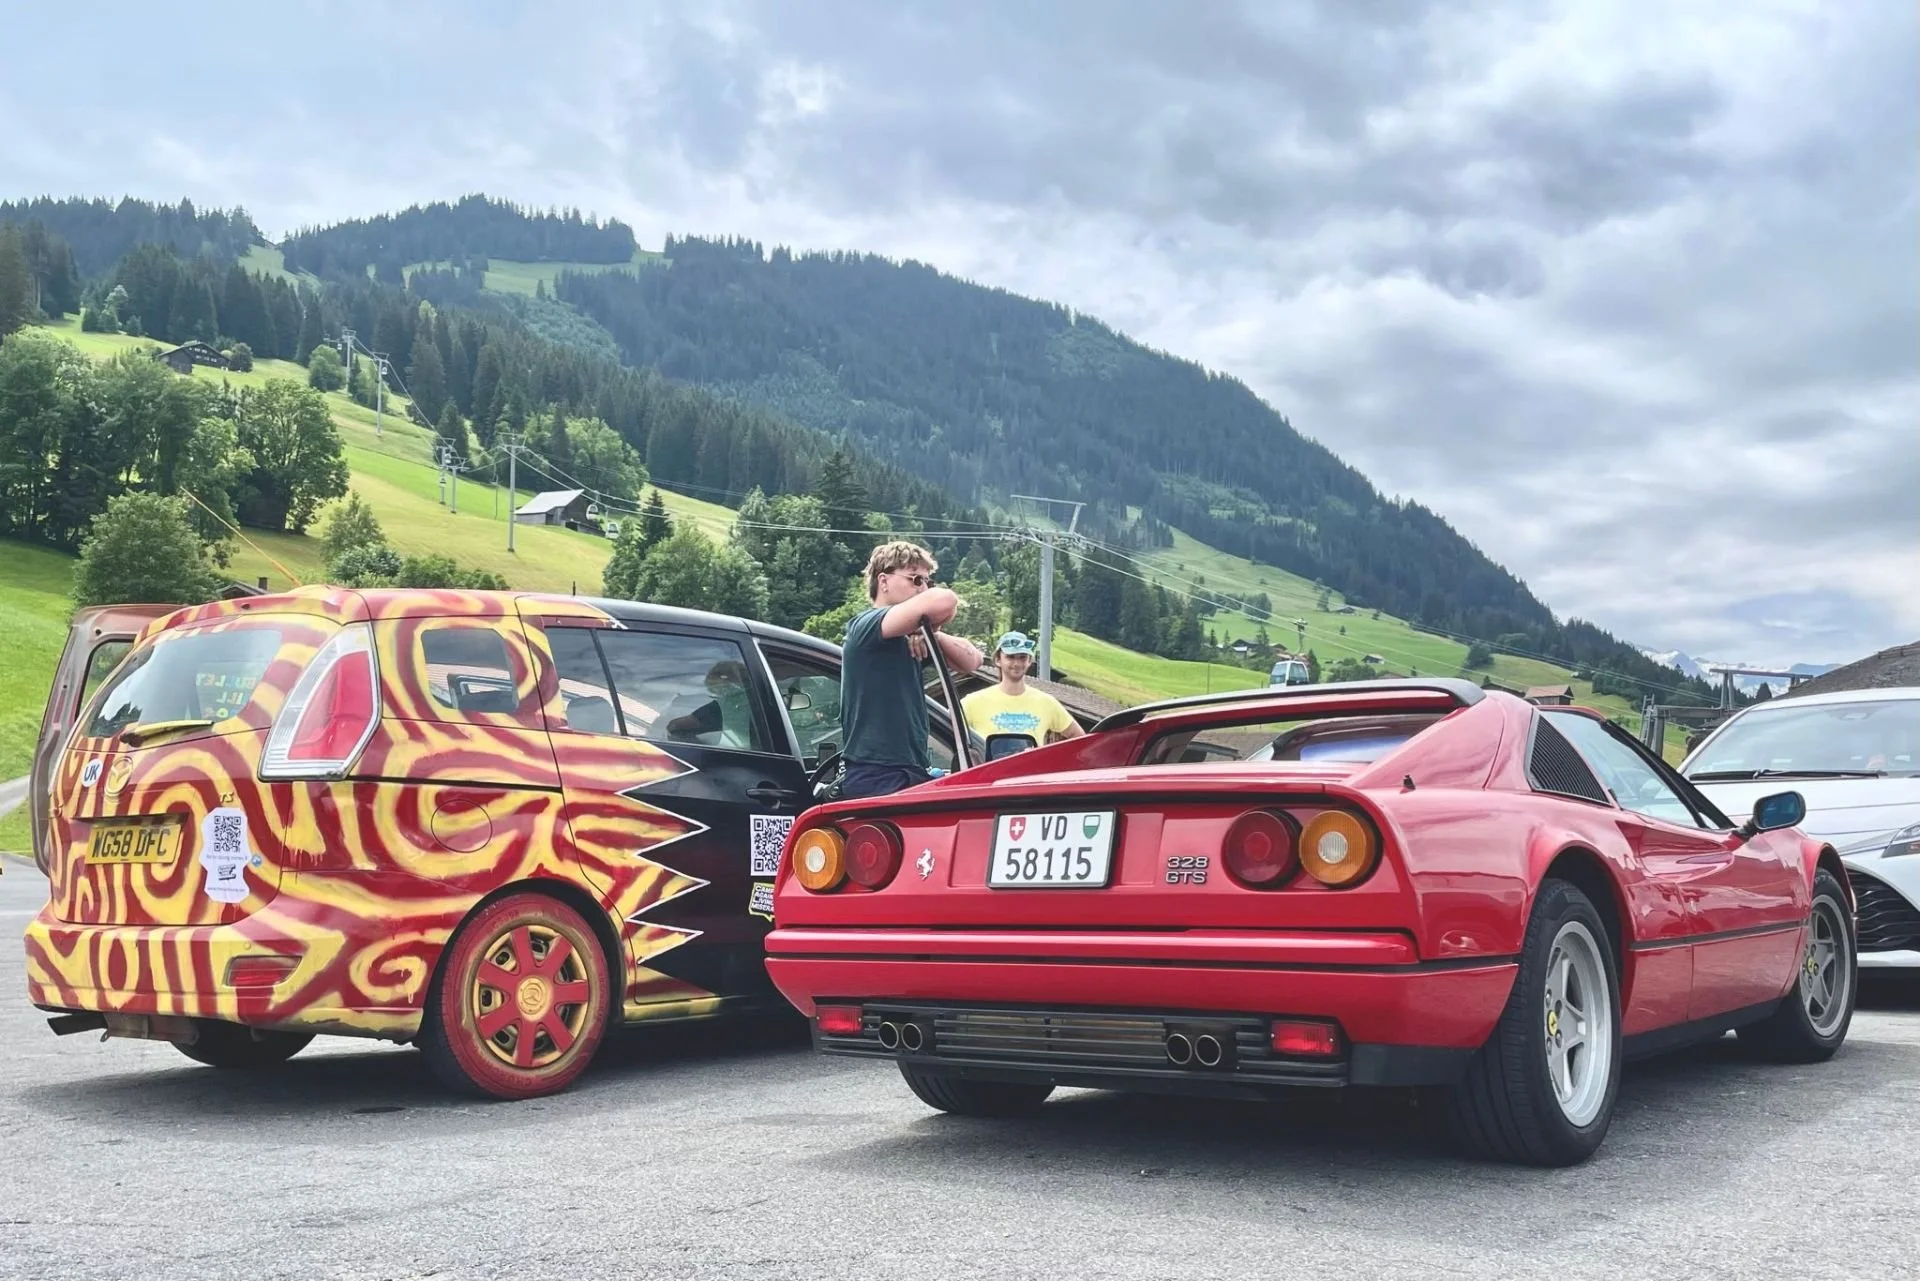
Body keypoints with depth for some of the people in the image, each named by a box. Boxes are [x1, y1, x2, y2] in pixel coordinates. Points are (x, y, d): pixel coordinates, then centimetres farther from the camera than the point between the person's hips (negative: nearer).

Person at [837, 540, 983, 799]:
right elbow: (943, 601, -26)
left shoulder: (909, 637, 17)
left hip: (913, 773, 9)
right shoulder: (866, 626, -11)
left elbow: (970, 661, 14)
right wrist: (929, 624, -3)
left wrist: (931, 634, -4)